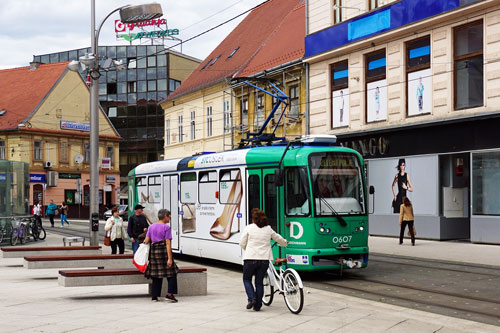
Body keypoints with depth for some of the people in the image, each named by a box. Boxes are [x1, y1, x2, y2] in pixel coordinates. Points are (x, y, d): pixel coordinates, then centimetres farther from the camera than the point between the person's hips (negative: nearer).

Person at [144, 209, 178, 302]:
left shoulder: (152, 226, 9)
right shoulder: (166, 227, -8)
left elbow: (146, 241, 6)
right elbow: (168, 243, -13)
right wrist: (170, 258, -15)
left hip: (153, 251, 6)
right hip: (163, 250, -6)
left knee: (156, 274, 13)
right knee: (171, 274, 4)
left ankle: (154, 296, 13)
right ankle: (169, 294, -7)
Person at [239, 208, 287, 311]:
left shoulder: (249, 228, -1)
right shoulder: (268, 229, 10)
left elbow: (242, 243, 3)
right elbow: (278, 239, 26)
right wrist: (285, 243, 49)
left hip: (250, 258, -3)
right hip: (264, 259, 3)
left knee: (247, 279, 16)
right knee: (260, 281, 12)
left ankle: (251, 298, -3)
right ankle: (257, 306, 14)